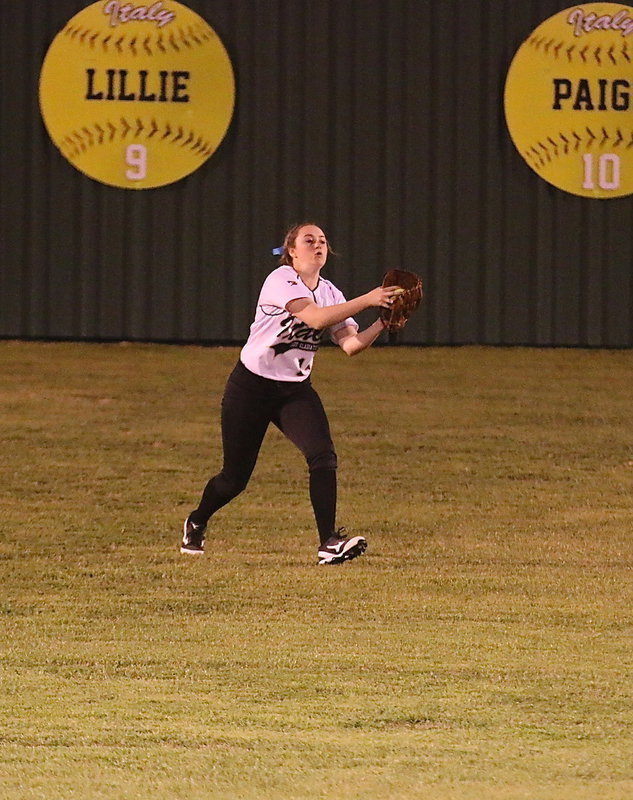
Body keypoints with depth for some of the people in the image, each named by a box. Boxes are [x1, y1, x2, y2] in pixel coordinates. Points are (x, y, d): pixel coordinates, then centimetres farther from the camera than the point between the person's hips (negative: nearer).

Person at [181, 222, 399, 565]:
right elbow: (315, 318, -32)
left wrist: (382, 324, -22)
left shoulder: (330, 293, 5)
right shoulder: (281, 280, -16)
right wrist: (367, 300, -34)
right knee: (235, 476, 3)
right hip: (252, 385, -5)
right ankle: (196, 524, 33)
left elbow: (351, 343, -6)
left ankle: (329, 542, -22)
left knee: (323, 456, -20)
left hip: (296, 390, 5)